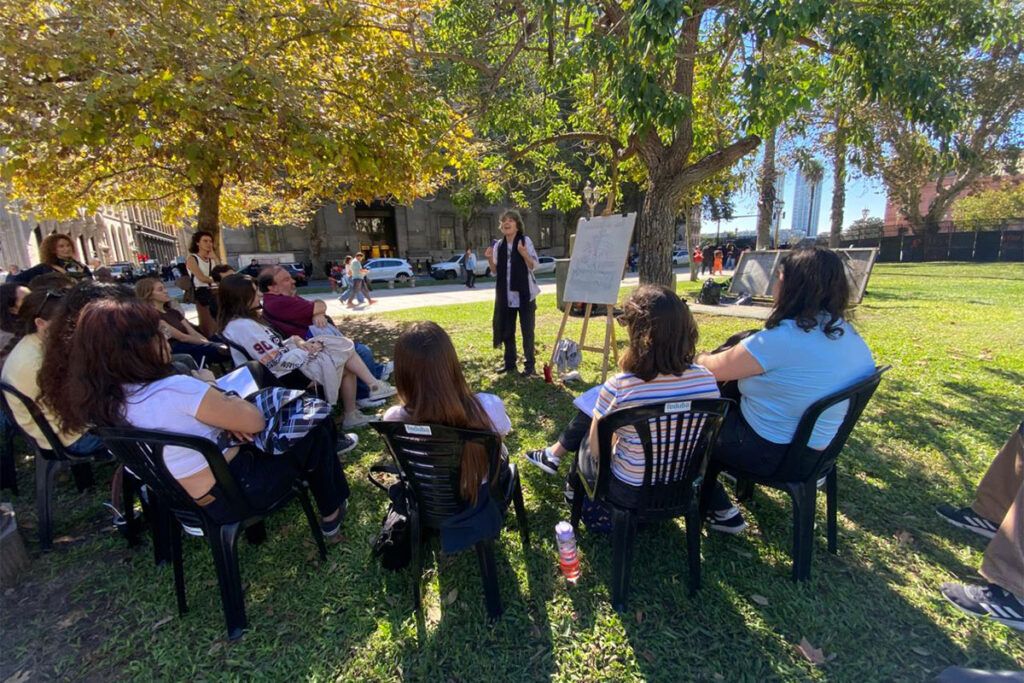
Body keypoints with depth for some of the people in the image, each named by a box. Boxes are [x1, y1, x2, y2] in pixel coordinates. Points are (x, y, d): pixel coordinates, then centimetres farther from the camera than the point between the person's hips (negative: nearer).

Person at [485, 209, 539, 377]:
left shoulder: (525, 240, -3)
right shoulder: (498, 245, 9)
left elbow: (534, 266, -8)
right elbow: (495, 271, 12)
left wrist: (523, 252, -23)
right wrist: (490, 259, -6)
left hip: (524, 293, -4)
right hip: (505, 295, 5)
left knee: (527, 330, 1)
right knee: (506, 329, 10)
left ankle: (529, 364, 10)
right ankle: (509, 362, 22)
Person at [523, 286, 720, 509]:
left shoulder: (619, 387, -29)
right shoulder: (707, 380, -16)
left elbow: (596, 450, -15)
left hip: (630, 490, -4)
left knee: (589, 411, 20)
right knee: (596, 403, 19)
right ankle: (555, 454, 41)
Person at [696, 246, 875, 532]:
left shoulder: (782, 339, -28)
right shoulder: (850, 336, -3)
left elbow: (712, 369, -17)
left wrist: (698, 357, 6)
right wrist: (736, 356, 11)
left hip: (772, 453, -8)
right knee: (729, 391, 22)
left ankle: (720, 510, 18)